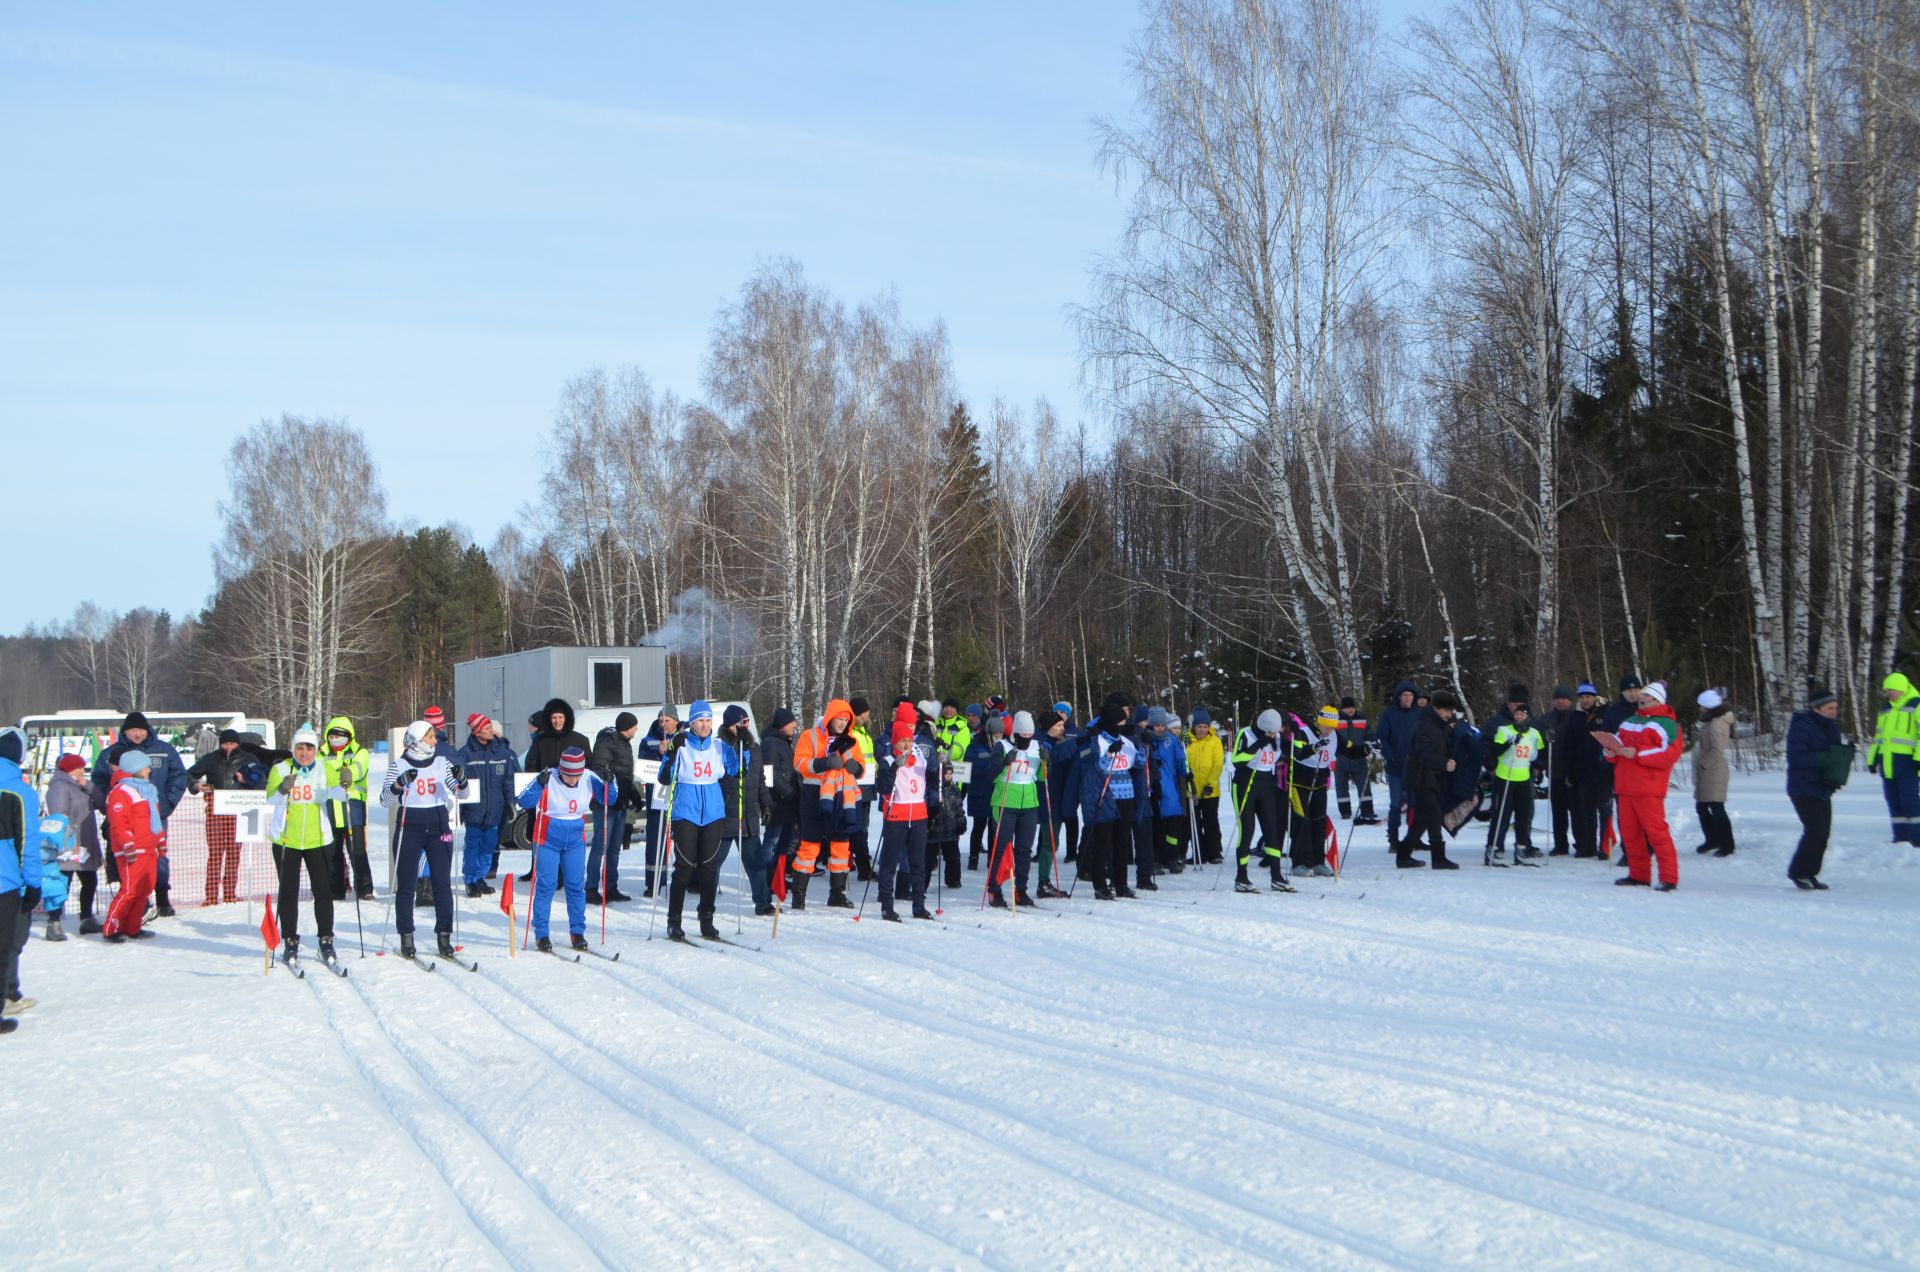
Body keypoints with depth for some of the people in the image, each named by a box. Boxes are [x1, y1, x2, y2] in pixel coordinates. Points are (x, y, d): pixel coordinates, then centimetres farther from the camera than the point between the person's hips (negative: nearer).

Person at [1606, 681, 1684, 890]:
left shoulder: (1666, 724, -3)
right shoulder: (1629, 722, 20)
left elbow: (1668, 755, -13)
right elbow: (1618, 745, 26)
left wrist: (1637, 753, -18)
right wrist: (1612, 752, 2)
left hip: (1648, 789, -7)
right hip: (1624, 787, 7)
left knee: (1656, 831, -10)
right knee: (1630, 833, 7)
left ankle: (1669, 878, -7)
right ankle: (1638, 875, 15)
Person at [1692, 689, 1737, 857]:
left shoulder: (1716, 724, -18)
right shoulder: (1711, 722, 13)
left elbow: (1717, 749, -25)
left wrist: (1704, 763, -16)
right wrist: (1697, 734, 5)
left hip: (1714, 772, -10)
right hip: (1706, 774, 10)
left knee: (1717, 808, -5)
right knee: (1701, 807, 16)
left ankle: (1727, 845, 2)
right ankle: (1712, 840, 28)